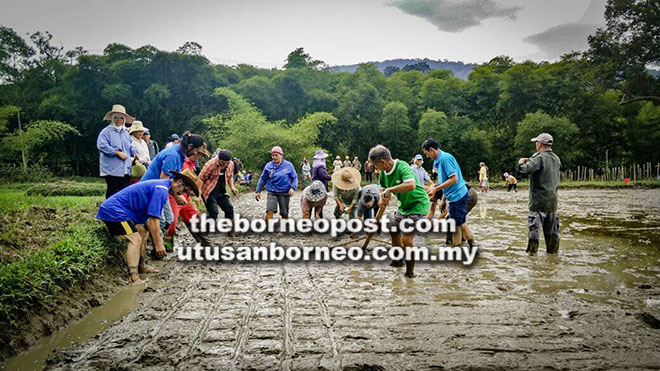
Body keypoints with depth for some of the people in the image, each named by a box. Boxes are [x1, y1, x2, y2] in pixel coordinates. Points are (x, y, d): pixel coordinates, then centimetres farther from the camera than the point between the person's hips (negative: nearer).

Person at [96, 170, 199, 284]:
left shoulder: (160, 185, 11)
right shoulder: (161, 190, -21)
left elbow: (148, 217, 15)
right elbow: (153, 220, -23)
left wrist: (158, 238, 14)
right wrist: (158, 244, -16)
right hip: (113, 211, -11)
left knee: (143, 231, 18)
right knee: (135, 239, -18)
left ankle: (140, 266, 28)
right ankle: (133, 279, -23)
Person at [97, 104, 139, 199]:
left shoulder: (126, 133, 20)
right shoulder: (106, 131, -1)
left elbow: (130, 147, 27)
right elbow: (102, 146, -15)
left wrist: (135, 153, 5)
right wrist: (118, 153, -17)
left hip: (125, 170, 6)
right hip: (112, 170, -6)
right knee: (113, 191, -7)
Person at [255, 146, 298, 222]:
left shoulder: (288, 165, -3)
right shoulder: (268, 166, 1)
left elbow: (294, 177, 3)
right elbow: (262, 179, 10)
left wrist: (292, 188, -13)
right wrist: (258, 191, 9)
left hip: (284, 193, 0)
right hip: (272, 193, 0)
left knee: (285, 214, 10)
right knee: (269, 211, -17)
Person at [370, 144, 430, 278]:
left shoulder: (402, 167, -29)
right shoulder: (383, 172, -3)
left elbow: (411, 185, -46)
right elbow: (383, 189, 6)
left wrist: (390, 190, -38)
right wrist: (382, 200, -17)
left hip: (418, 205, -9)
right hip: (404, 205, 9)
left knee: (406, 240, -15)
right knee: (393, 231, 20)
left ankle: (410, 271, 7)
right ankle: (398, 261, 43)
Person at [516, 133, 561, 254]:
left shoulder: (539, 157, -14)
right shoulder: (556, 158, 11)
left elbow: (523, 170, -27)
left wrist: (521, 162, -4)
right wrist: (530, 162, 20)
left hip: (538, 201, -8)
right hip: (552, 200, 8)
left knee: (534, 228, -5)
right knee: (552, 230, 14)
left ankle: (532, 252, -6)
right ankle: (553, 251, 22)